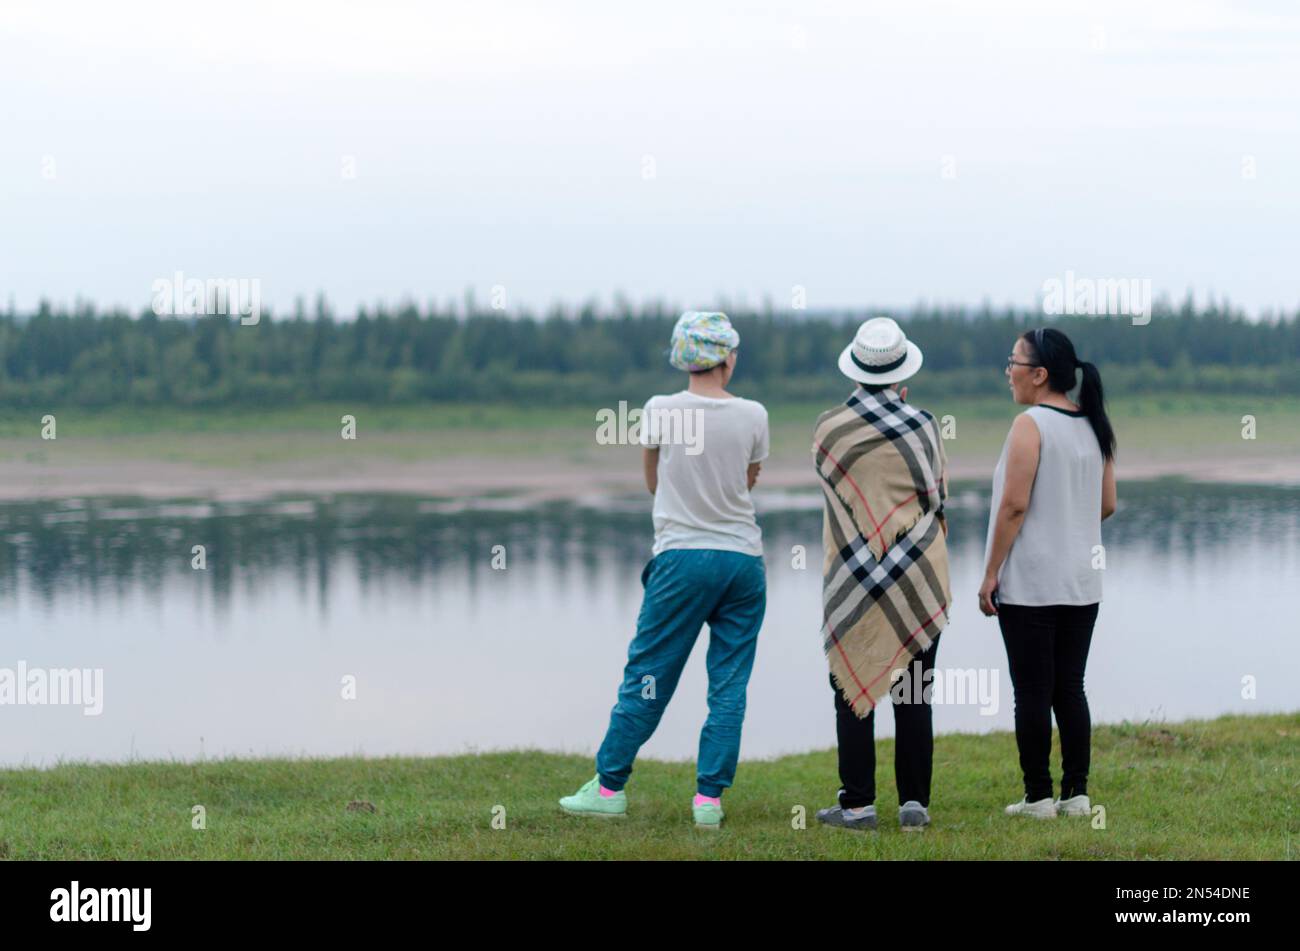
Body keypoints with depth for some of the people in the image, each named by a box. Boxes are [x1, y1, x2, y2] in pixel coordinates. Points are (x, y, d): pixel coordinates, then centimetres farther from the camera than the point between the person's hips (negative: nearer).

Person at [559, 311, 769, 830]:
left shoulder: (660, 412, -4)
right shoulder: (753, 416, -1)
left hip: (683, 558, -1)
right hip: (744, 559, 1)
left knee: (647, 675, 5)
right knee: (729, 684, 5)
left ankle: (609, 786, 11)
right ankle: (710, 797, 2)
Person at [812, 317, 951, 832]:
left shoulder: (828, 428, -5)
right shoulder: (923, 425, -3)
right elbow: (938, 496, 7)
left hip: (855, 580, -1)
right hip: (921, 578, 1)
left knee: (853, 690, 4)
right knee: (914, 695, 5)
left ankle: (857, 803, 1)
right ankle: (914, 802, 4)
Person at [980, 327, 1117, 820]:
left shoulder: (1030, 425, -12)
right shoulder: (1093, 426, 8)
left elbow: (1014, 505, -16)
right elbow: (1107, 504, 11)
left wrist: (991, 573, -11)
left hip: (1029, 583, -7)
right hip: (1082, 581, 7)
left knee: (1032, 692, -1)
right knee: (1070, 689, 11)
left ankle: (1038, 796, 0)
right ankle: (1076, 793, 11)